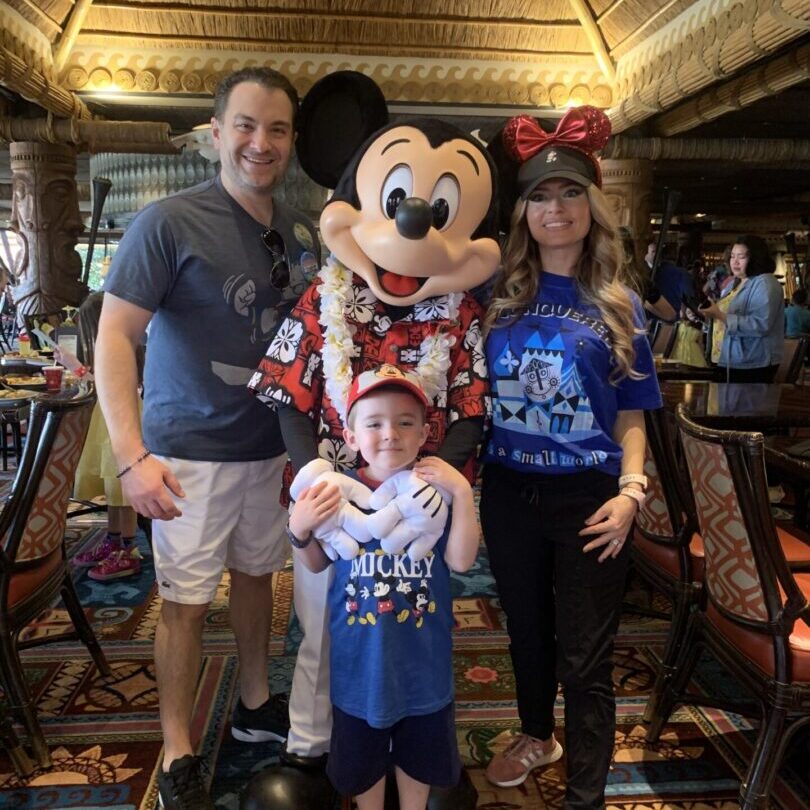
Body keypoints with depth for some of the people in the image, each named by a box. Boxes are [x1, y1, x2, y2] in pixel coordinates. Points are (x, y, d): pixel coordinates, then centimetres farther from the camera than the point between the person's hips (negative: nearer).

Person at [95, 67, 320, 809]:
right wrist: (132, 455, -23)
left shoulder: (300, 233, 3)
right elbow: (114, 338, -15)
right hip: (191, 452, -5)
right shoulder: (168, 223, -14)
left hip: (272, 445, 6)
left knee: (255, 575, 18)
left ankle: (255, 706, 39)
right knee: (186, 602, 5)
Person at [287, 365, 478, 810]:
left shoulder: (436, 490, -13)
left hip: (422, 655, 0)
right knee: (361, 756, 22)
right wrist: (299, 529, -20)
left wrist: (463, 492, -28)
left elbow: (461, 560, -21)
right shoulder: (339, 491, -12)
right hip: (360, 655, 0)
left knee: (419, 753, 24)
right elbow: (318, 564, 0)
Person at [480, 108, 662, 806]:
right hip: (509, 491, 3)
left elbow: (630, 417, 1)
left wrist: (631, 490, -12)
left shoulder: (618, 306, 0)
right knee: (527, 630, 21)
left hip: (588, 498, -2)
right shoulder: (498, 297, 3)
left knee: (585, 656, 6)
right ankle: (537, 735, 48)